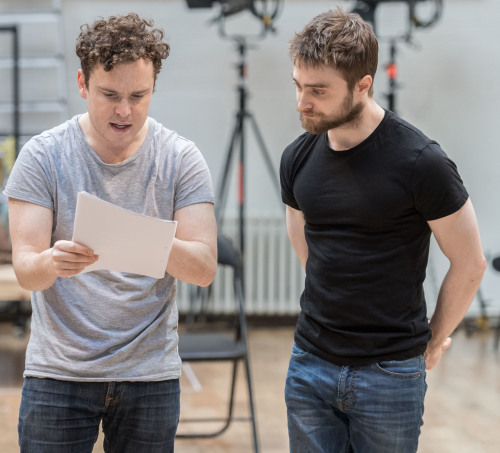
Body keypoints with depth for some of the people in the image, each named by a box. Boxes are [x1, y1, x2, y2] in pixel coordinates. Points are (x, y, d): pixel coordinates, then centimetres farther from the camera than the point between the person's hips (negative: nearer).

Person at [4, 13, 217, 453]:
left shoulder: (181, 159, -3)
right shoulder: (43, 156, -5)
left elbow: (205, 267, -9)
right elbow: (24, 268, -10)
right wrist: (52, 263, -34)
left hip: (151, 372, 1)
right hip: (58, 372, -1)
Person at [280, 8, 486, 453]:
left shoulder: (419, 162, -14)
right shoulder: (298, 159, 2)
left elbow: (469, 265, -5)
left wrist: (431, 343, 4)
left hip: (391, 373, -4)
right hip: (310, 364, 5)